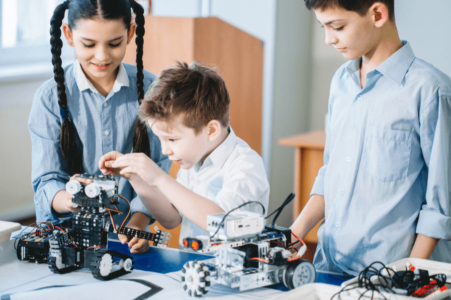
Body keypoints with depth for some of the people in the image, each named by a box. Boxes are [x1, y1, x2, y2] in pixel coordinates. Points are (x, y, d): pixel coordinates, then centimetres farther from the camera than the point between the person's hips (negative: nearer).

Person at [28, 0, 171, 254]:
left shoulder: (149, 89, 1)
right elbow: (46, 180, -5)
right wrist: (68, 199, -28)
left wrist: (139, 221, -14)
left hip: (129, 240, 0)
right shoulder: (51, 97, -3)